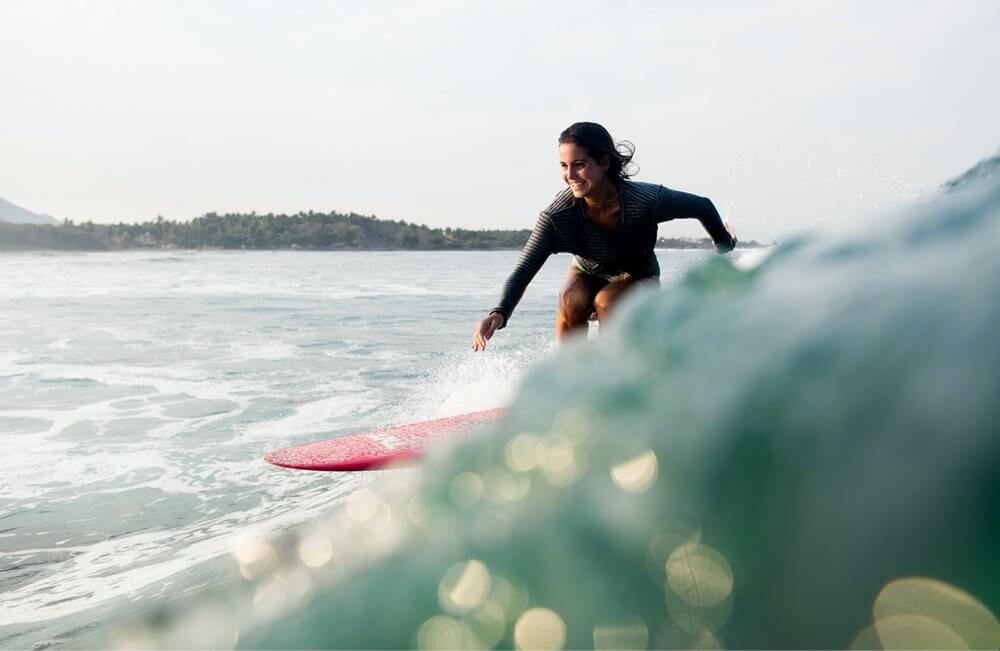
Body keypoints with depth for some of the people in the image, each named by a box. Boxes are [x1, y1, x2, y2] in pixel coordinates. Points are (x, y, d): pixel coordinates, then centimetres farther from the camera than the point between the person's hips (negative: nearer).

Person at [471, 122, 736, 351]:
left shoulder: (647, 200, -34)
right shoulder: (557, 216, -31)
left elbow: (703, 207, -15)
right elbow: (525, 269, -34)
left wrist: (724, 246, 4)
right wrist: (499, 314, -53)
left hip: (638, 279, -1)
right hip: (586, 274, 1)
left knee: (606, 303, -32)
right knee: (571, 303, -30)